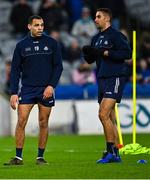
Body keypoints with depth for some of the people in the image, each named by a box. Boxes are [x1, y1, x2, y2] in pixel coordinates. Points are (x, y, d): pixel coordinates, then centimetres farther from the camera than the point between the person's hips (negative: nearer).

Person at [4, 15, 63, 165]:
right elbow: (15, 70, 5)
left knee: (43, 123, 2)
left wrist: (51, 85, -9)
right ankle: (18, 157, -3)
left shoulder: (51, 43, 3)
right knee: (21, 122, -8)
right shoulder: (21, 45, 4)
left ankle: (40, 157, 11)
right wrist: (13, 93, -3)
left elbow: (58, 66, 3)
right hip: (26, 89, 0)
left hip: (46, 90, 0)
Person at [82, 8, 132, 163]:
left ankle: (110, 151, -12)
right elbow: (90, 60, 22)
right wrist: (87, 53, -1)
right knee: (110, 118, 8)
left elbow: (127, 53, -18)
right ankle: (115, 154, 10)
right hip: (102, 79, 8)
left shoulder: (116, 35, -8)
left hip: (115, 78, -8)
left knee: (103, 114, -17)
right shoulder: (96, 38, 17)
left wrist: (105, 53, -18)